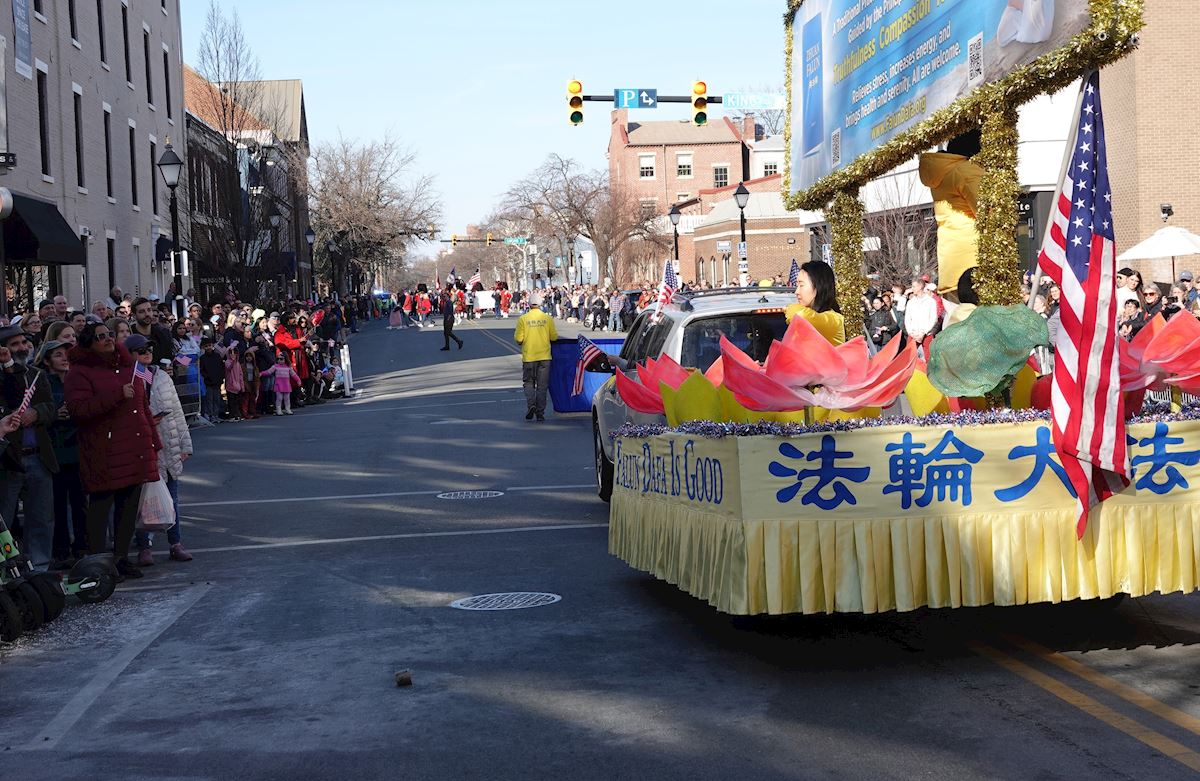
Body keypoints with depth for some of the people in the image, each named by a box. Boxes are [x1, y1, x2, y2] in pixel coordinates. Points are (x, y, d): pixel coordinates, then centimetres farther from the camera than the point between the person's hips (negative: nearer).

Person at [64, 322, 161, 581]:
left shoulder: (127, 367, 18)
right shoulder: (80, 372, -3)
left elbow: (144, 406, 22)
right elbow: (78, 409, -18)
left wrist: (154, 443, 18)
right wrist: (117, 395, -21)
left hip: (135, 450, 6)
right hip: (104, 455, -6)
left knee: (129, 506, 8)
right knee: (101, 506, -4)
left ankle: (122, 557, 18)